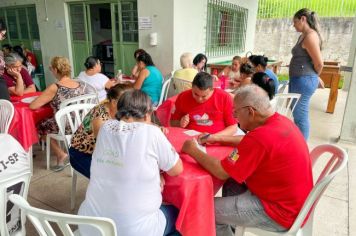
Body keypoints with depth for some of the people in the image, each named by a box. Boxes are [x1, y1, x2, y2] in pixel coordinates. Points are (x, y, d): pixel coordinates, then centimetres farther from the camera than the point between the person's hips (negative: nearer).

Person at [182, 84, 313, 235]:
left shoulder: (262, 137, -30)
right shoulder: (281, 121, -1)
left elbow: (222, 172, -23)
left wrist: (193, 151, -10)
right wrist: (218, 138, 11)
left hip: (280, 211, -9)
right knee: (231, 183, 20)